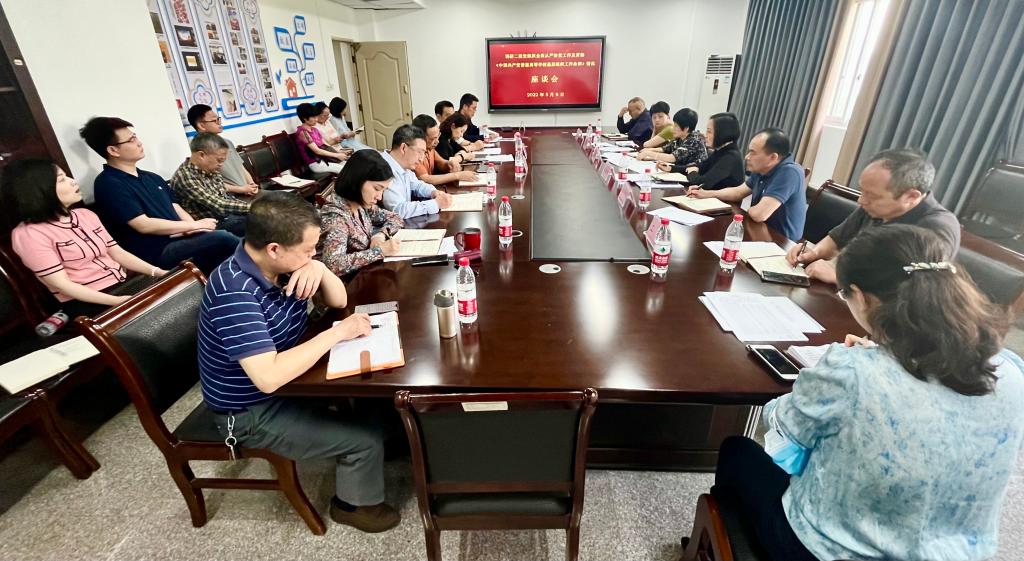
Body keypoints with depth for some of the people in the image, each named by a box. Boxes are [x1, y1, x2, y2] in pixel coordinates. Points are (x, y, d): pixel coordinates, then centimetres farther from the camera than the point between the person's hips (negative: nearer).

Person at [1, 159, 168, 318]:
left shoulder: (85, 214, 10)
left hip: (126, 283, 6)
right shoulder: (29, 234, -9)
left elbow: (117, 252, 9)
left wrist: (158, 272, -7)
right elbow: (61, 284, -13)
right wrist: (117, 301, -23)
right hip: (87, 303, -6)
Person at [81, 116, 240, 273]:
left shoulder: (151, 177, 21)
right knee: (223, 239, -30)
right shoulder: (109, 184, -3)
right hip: (157, 252, -8)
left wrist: (191, 226, -7)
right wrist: (194, 225, -8)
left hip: (180, 239, 8)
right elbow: (144, 225, -12)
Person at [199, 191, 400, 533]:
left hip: (286, 375, 8)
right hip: (252, 412, -8)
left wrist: (318, 269, -21)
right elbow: (269, 377, -40)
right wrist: (337, 333, -32)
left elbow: (339, 300, 0)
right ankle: (354, 504, 19)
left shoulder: (282, 266, -9)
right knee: (366, 439, -10)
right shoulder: (235, 292, -34)